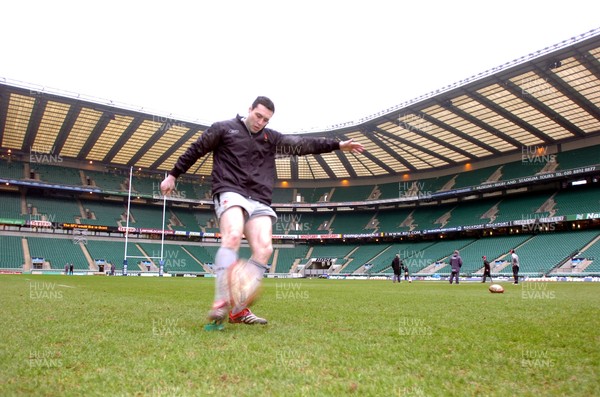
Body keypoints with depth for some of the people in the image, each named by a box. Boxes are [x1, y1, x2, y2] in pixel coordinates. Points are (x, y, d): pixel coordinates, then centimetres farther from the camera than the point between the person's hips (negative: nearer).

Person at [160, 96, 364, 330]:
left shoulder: (271, 138, 19)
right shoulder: (223, 129, 10)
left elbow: (302, 144, 11)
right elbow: (195, 150, 15)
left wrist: (338, 145, 4)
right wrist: (173, 175, 16)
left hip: (259, 201, 4)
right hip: (230, 192, -4)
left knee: (263, 248, -14)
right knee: (232, 237, -30)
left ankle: (238, 309, -8)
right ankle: (221, 303, -37)